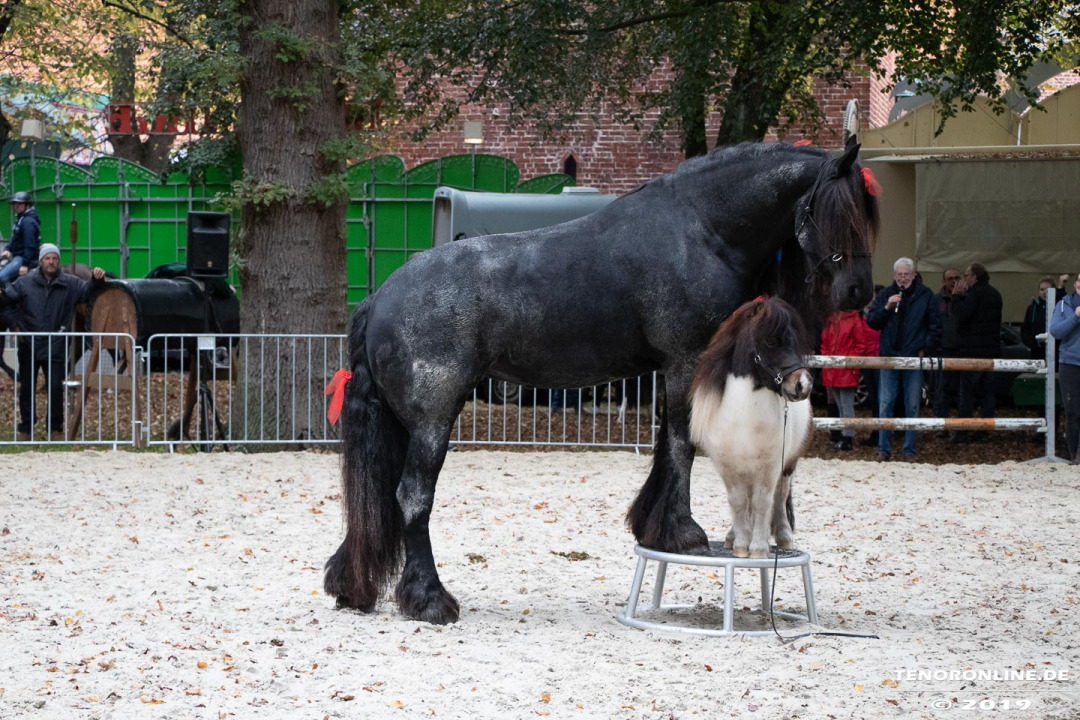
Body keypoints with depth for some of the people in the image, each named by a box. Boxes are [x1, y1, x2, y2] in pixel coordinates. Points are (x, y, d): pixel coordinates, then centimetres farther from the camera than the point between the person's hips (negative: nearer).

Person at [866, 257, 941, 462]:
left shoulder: (925, 295, 2)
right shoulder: (885, 295, 7)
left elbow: (935, 326, 4)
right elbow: (871, 321, 4)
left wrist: (926, 349, -4)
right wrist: (887, 307, -11)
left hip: (914, 359, -1)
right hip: (889, 357, 1)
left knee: (912, 407, 4)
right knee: (885, 406, 1)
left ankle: (909, 450, 9)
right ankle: (884, 448, 7)